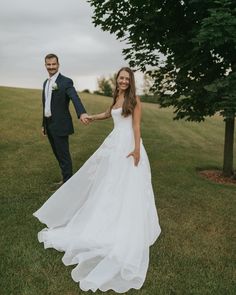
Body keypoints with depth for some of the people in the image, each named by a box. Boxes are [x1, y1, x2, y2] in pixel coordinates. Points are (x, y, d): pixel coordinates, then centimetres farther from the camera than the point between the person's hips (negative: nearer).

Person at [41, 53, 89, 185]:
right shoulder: (46, 82, 12)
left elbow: (75, 98, -29)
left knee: (63, 154, 0)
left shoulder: (66, 82, -12)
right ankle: (66, 178, 32)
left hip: (60, 125, -8)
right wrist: (44, 124, 18)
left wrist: (82, 113, -48)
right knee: (57, 154, 17)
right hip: (49, 124, 8)